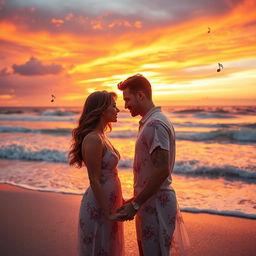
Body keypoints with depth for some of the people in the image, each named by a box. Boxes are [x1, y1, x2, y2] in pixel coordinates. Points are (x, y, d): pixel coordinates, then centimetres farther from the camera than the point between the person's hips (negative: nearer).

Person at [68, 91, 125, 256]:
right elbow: (94, 181, -22)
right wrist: (108, 214, -18)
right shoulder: (93, 139, -22)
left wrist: (120, 201, 17)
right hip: (98, 206, -9)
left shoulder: (102, 136, 7)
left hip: (110, 201, 9)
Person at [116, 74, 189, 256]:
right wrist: (136, 200, 20)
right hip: (150, 200, 10)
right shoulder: (149, 122, 14)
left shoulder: (155, 124, -19)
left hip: (156, 202, -10)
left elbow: (162, 170, -26)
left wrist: (135, 205, -21)